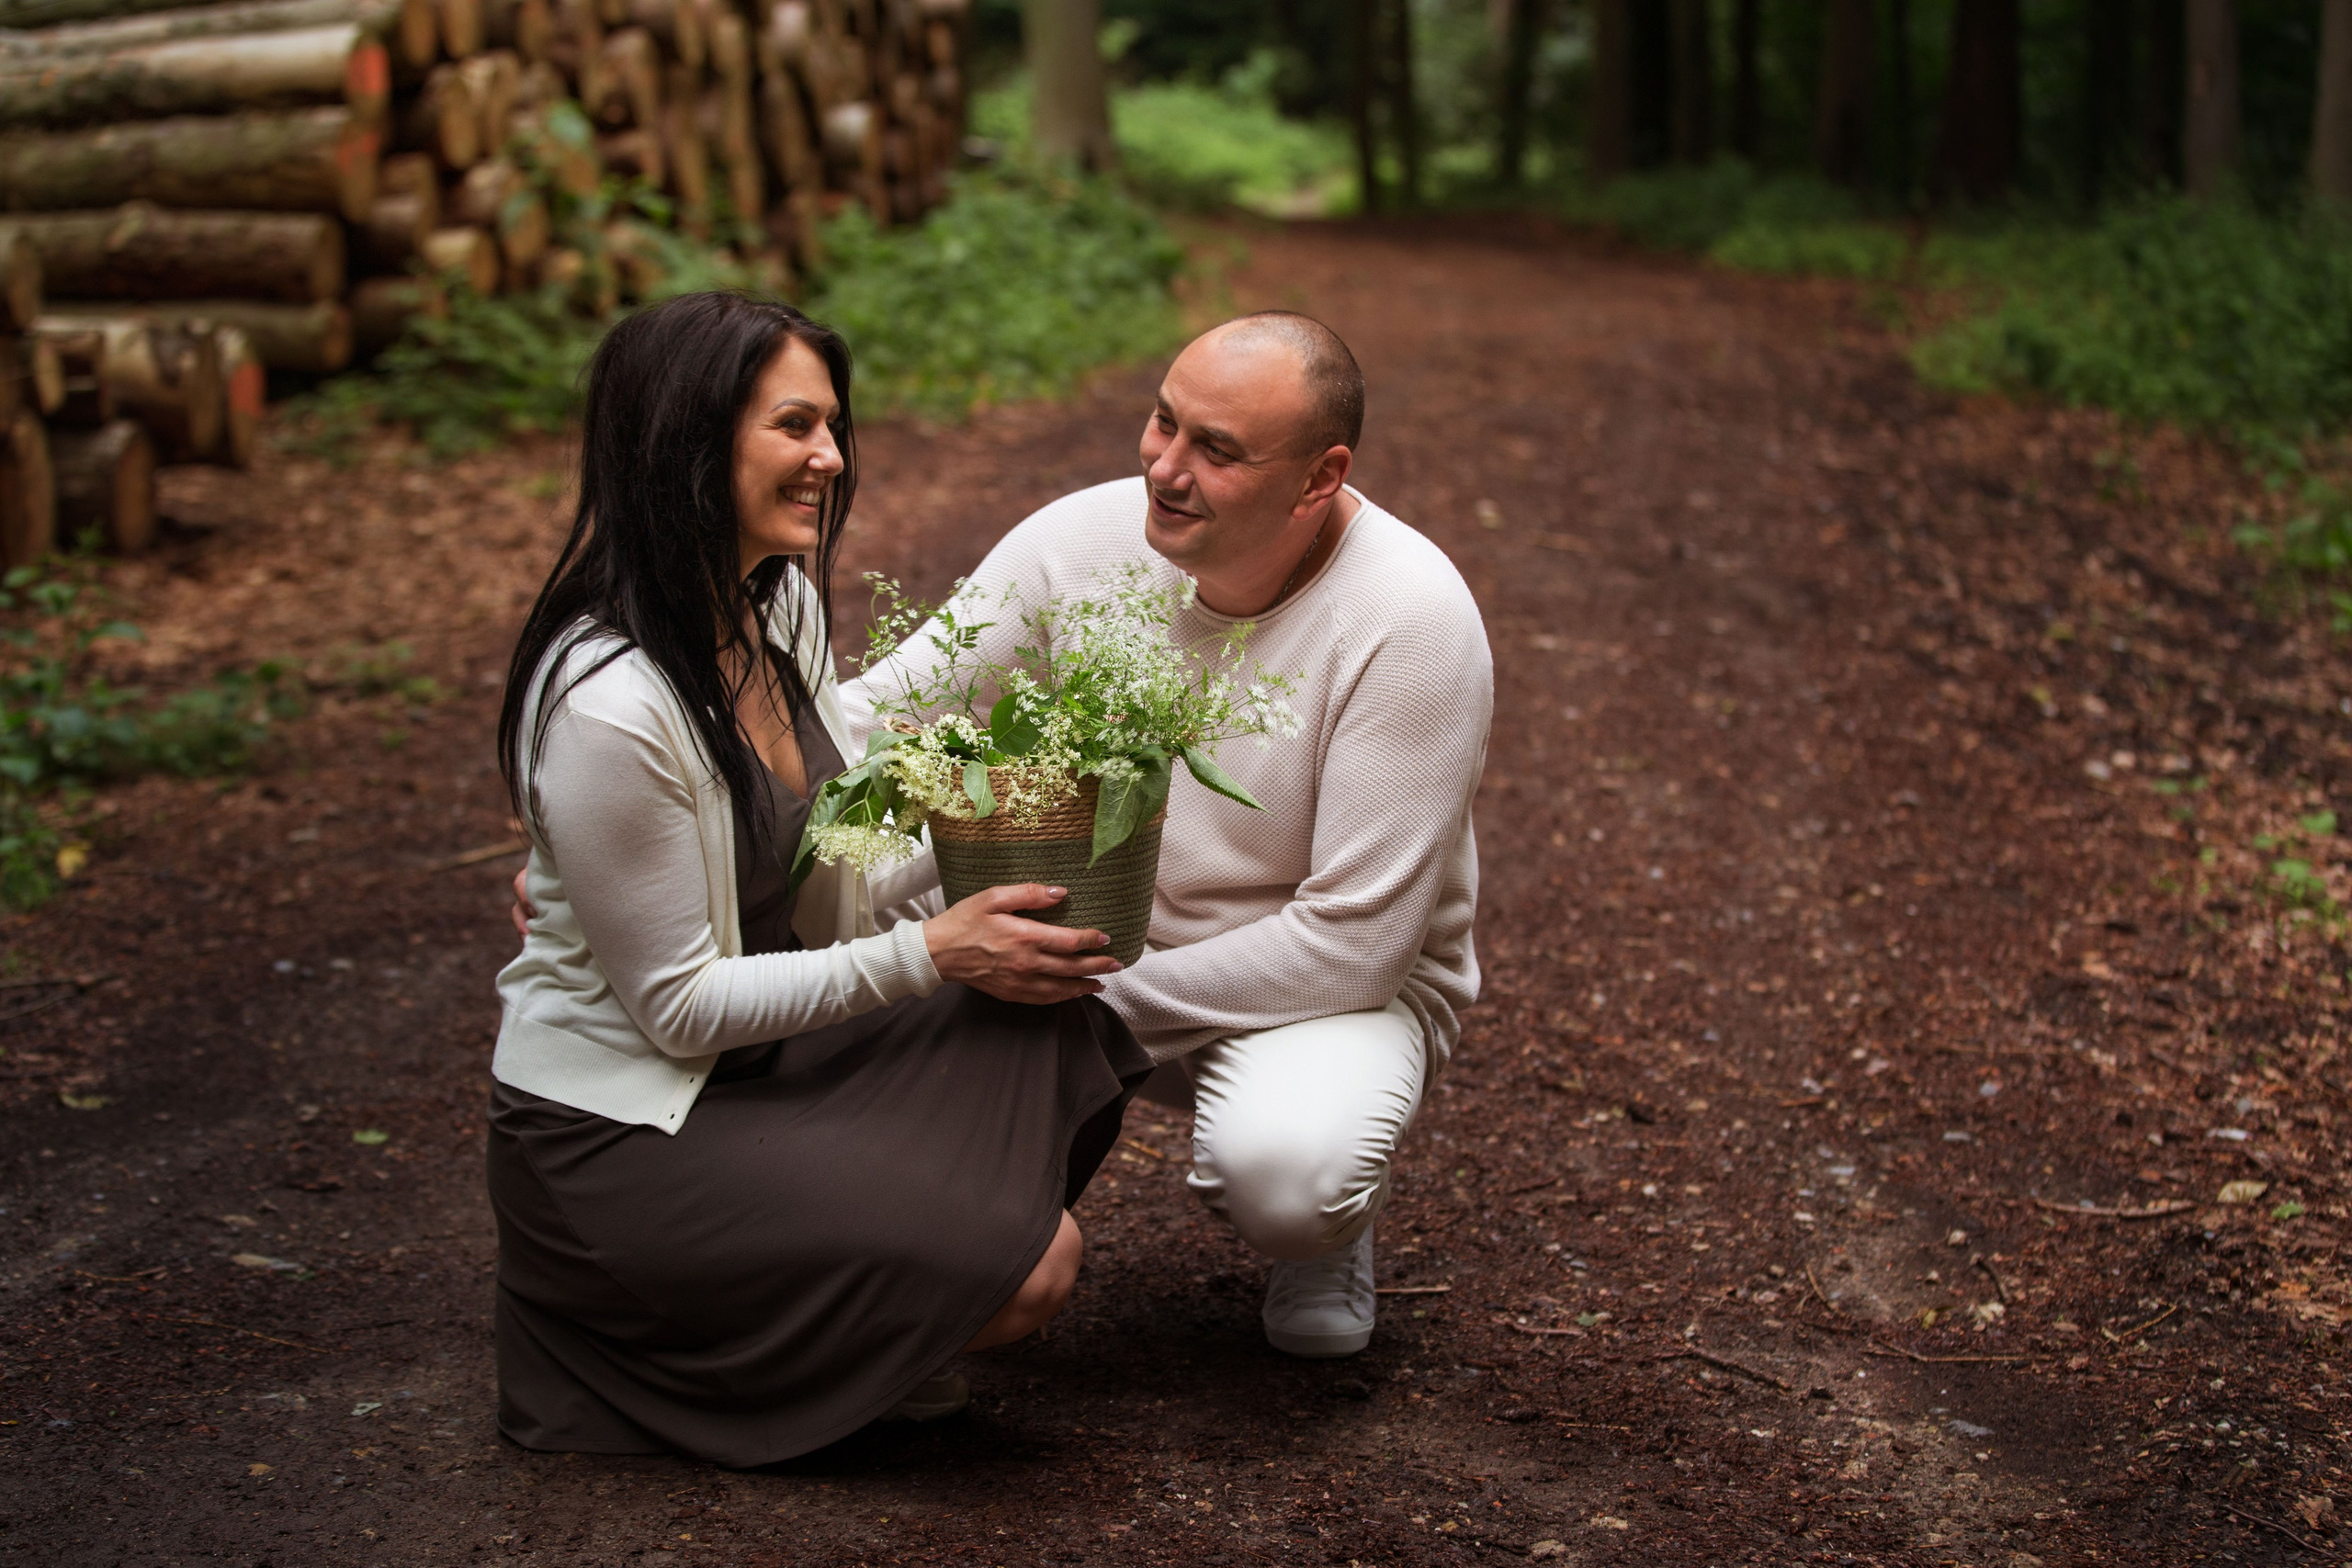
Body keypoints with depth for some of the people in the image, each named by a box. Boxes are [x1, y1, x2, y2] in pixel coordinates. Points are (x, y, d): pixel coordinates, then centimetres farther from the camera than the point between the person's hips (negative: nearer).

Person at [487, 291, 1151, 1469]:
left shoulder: (780, 603, 1)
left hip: (768, 1051, 9)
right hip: (616, 1131, -9)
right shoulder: (607, 707, -27)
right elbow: (679, 1006, -21)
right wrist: (930, 954, -21)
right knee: (1022, 1275, -17)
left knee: (1060, 1031, -11)